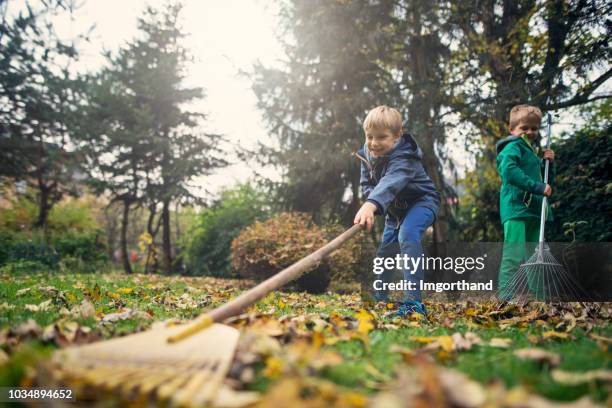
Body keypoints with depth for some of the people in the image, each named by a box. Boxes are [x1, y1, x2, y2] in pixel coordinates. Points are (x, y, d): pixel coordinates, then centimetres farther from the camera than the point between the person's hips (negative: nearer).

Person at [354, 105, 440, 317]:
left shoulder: (404, 157, -34)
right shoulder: (367, 154, -9)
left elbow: (391, 182, -53)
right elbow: (366, 184, 1)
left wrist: (371, 204, -70)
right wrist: (373, 200, -22)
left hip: (421, 202, -8)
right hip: (396, 209, 8)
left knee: (407, 235, -35)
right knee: (384, 248, 15)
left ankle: (413, 301, -38)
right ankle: (379, 297, 37)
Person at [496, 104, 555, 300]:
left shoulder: (533, 153, 24)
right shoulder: (513, 147, -3)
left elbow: (548, 182, 28)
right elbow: (509, 170, -23)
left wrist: (548, 163, 12)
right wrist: (537, 187, -24)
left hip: (534, 210, 9)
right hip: (516, 209, -9)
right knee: (515, 255, -14)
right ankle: (506, 298, -14)